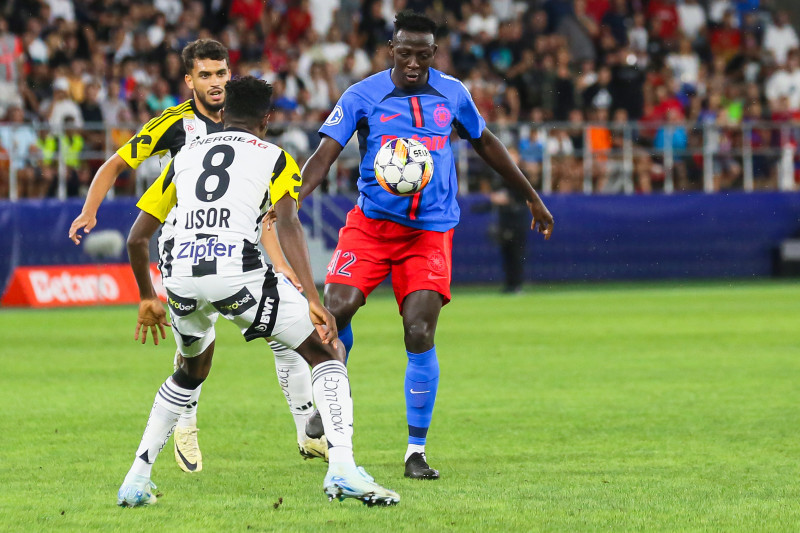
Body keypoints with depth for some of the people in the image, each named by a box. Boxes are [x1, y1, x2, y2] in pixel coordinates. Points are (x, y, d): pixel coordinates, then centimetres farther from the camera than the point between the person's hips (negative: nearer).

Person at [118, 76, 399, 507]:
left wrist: (147, 299, 39)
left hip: (180, 275, 4)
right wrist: (313, 301, -10)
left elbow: (137, 237, 25)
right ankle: (342, 469, -10)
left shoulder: (185, 156, 27)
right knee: (328, 354, 10)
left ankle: (136, 480, 27)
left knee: (192, 370, 34)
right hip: (237, 272, -4)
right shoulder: (273, 157, 15)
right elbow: (287, 225, -4)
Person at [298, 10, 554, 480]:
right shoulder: (363, 96, -4)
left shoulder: (452, 93, 4)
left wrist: (532, 198, 27)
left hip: (431, 231, 1)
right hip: (370, 224, -1)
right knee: (338, 308, -19)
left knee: (420, 334, -12)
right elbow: (325, 155, -11)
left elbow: (486, 143, 20)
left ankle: (416, 452, -2)